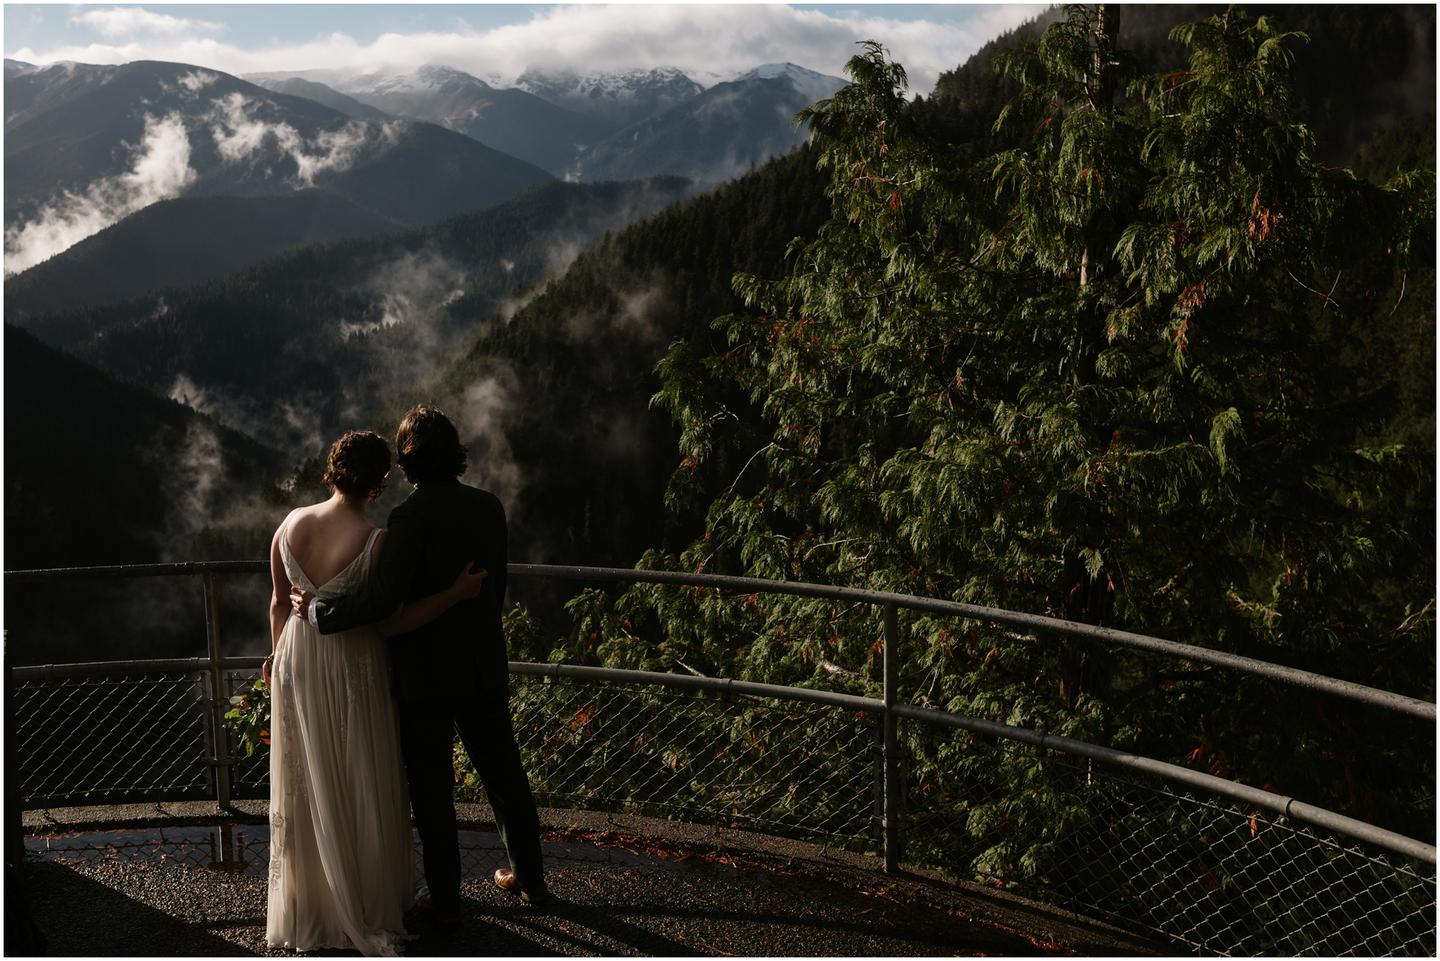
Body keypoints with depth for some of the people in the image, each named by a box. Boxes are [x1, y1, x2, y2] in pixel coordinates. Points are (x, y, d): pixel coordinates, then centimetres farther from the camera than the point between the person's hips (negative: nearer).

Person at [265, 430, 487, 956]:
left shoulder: (291, 524, -7)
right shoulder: (374, 542, -22)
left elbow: (280, 602, 3)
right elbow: (390, 623, -18)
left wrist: (280, 656, 17)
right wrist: (455, 593, -16)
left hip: (298, 666, 5)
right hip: (351, 672, -5)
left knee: (306, 786, 18)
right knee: (360, 788, 11)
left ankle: (307, 903, 33)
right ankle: (368, 906, 24)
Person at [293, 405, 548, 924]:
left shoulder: (410, 517, -20)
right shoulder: (488, 507, -2)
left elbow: (383, 596, -27)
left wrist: (317, 608, -14)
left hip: (425, 675, -5)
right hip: (485, 667, 5)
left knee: (432, 789, 9)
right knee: (503, 773, 19)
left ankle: (444, 899, 20)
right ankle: (529, 877, 32)